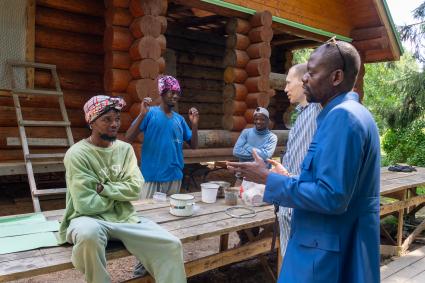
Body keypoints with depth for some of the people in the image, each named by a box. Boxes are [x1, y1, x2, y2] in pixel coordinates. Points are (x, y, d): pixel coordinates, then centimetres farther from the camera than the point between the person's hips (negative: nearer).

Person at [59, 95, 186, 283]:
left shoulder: (125, 149, 6)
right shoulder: (77, 154, -11)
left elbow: (135, 188, -3)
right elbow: (85, 205, -17)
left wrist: (103, 188, -15)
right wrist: (118, 195, -3)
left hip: (125, 218, 4)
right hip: (91, 219, -4)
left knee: (171, 245, -15)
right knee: (89, 234, -40)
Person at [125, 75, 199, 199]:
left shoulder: (179, 119, 7)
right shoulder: (150, 113, -7)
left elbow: (193, 145, 9)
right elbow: (128, 139, -14)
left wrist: (194, 124, -6)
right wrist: (142, 115, -24)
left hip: (175, 177, 5)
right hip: (152, 177, -4)